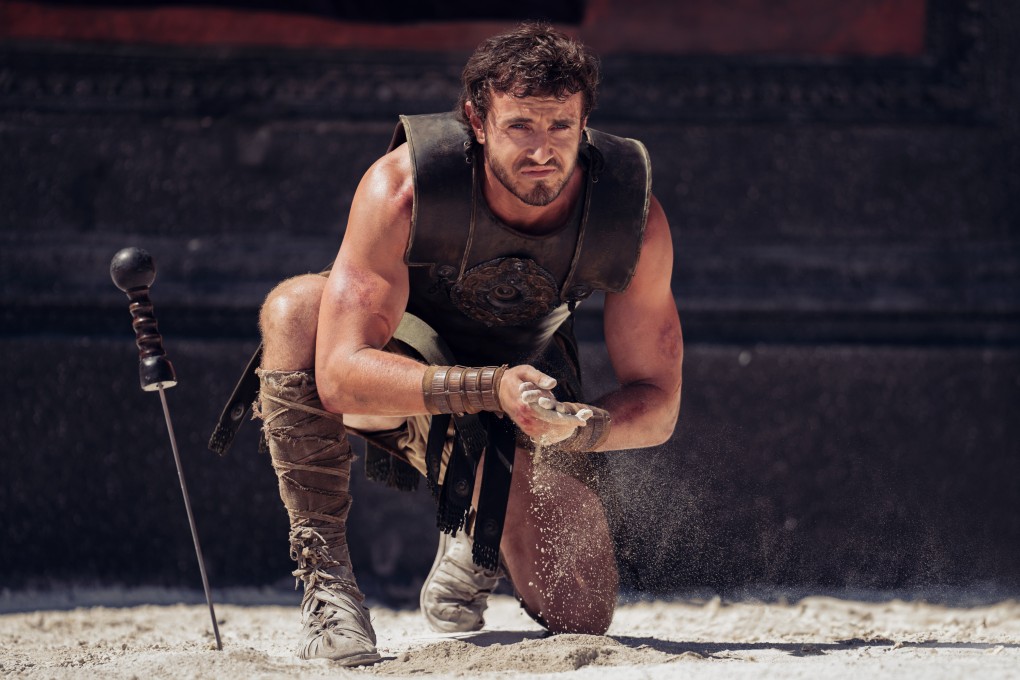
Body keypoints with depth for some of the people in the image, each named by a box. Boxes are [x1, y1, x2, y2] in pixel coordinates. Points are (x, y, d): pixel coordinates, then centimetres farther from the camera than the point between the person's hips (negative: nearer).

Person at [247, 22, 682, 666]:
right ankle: (325, 575, -25)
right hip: (403, 378, -2)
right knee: (296, 306, -36)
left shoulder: (634, 217, -24)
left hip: (529, 379, 2)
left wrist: (579, 428, -40)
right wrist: (490, 390, -51)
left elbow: (657, 405, -17)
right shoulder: (401, 186, -32)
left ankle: (479, 540, 23)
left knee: (579, 617, -14)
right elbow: (343, 375, -37)